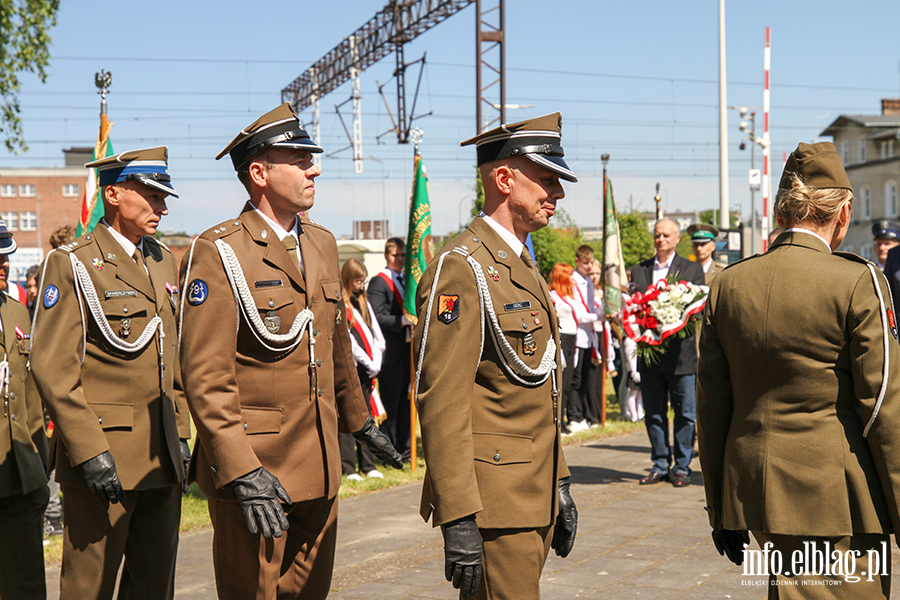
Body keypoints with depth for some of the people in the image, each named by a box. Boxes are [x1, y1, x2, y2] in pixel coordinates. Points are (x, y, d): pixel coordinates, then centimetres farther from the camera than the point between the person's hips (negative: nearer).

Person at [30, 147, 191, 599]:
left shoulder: (162, 261, 14)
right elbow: (52, 369, -13)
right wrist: (89, 451, -18)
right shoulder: (71, 264, -8)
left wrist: (180, 432, 14)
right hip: (102, 451, -7)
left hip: (161, 456, 7)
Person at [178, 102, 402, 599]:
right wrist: (241, 472, -23)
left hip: (320, 468, 7)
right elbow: (205, 378, -18)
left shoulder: (321, 244, 12)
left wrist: (359, 421, 31)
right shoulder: (217, 252, -12)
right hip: (253, 470, -7)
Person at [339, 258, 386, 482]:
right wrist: (368, 362, -9)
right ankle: (348, 468, 1)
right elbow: (347, 341, -13)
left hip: (366, 369, 7)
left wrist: (376, 361, 1)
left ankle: (368, 465, 15)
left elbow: (376, 334, 14)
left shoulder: (363, 302, 15)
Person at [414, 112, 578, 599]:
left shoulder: (523, 268, 17)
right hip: (493, 502, -9)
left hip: (535, 497, 9)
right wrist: (458, 520, -23)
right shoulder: (462, 269, -15)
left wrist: (559, 486, 22)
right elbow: (441, 402, -20)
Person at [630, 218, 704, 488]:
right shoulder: (638, 271, 14)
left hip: (680, 352, -3)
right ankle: (660, 465, 17)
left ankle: (681, 467, 10)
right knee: (653, 414, 7)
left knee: (684, 413, 1)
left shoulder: (692, 269, 5)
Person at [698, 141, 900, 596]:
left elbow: (711, 406, 7)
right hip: (837, 499, -5)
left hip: (754, 490, 5)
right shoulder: (857, 283, -10)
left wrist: (721, 510, 15)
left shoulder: (728, 285, 4)